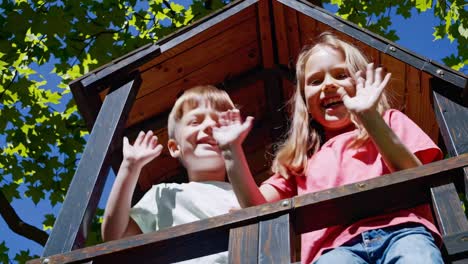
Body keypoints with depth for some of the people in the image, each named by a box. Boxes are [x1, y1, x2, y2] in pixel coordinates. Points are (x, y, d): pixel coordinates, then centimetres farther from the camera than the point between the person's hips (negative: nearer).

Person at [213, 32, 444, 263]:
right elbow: (257, 207, 17)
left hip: (401, 230, 0)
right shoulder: (302, 157, 28)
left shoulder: (388, 121, 23)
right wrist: (232, 150, 8)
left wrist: (371, 118, -9)